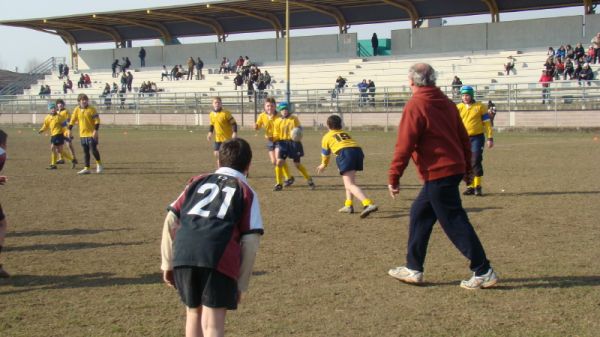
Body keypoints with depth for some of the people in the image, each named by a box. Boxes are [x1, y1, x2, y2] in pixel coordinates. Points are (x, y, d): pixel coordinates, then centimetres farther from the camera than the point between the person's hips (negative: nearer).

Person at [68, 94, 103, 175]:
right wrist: (69, 130, 4)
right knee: (85, 152, 8)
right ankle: (87, 168, 13)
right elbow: (72, 120, 11)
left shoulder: (92, 109, -8)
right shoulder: (77, 110, 5)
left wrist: (96, 130, -18)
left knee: (94, 150, -8)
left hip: (91, 134, -5)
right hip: (82, 134, 5)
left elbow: (97, 120, -10)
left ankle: (99, 165, 13)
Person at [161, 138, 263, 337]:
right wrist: (241, 285, 11)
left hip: (183, 255, 3)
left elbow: (171, 220, 19)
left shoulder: (198, 182, 27)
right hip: (219, 260, -3)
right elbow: (251, 240, 7)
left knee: (194, 313, 23)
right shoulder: (246, 193, 17)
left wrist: (167, 263, 22)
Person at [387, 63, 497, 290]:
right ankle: (413, 269, 21)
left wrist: (393, 177, -11)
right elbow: (464, 138, 16)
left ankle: (483, 272, -2)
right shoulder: (446, 102, 12)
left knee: (454, 223, -4)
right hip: (454, 168, 9)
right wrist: (466, 168, 25)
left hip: (437, 173, -9)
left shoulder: (415, 106, -11)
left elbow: (404, 145, -15)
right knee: (419, 214, 17)